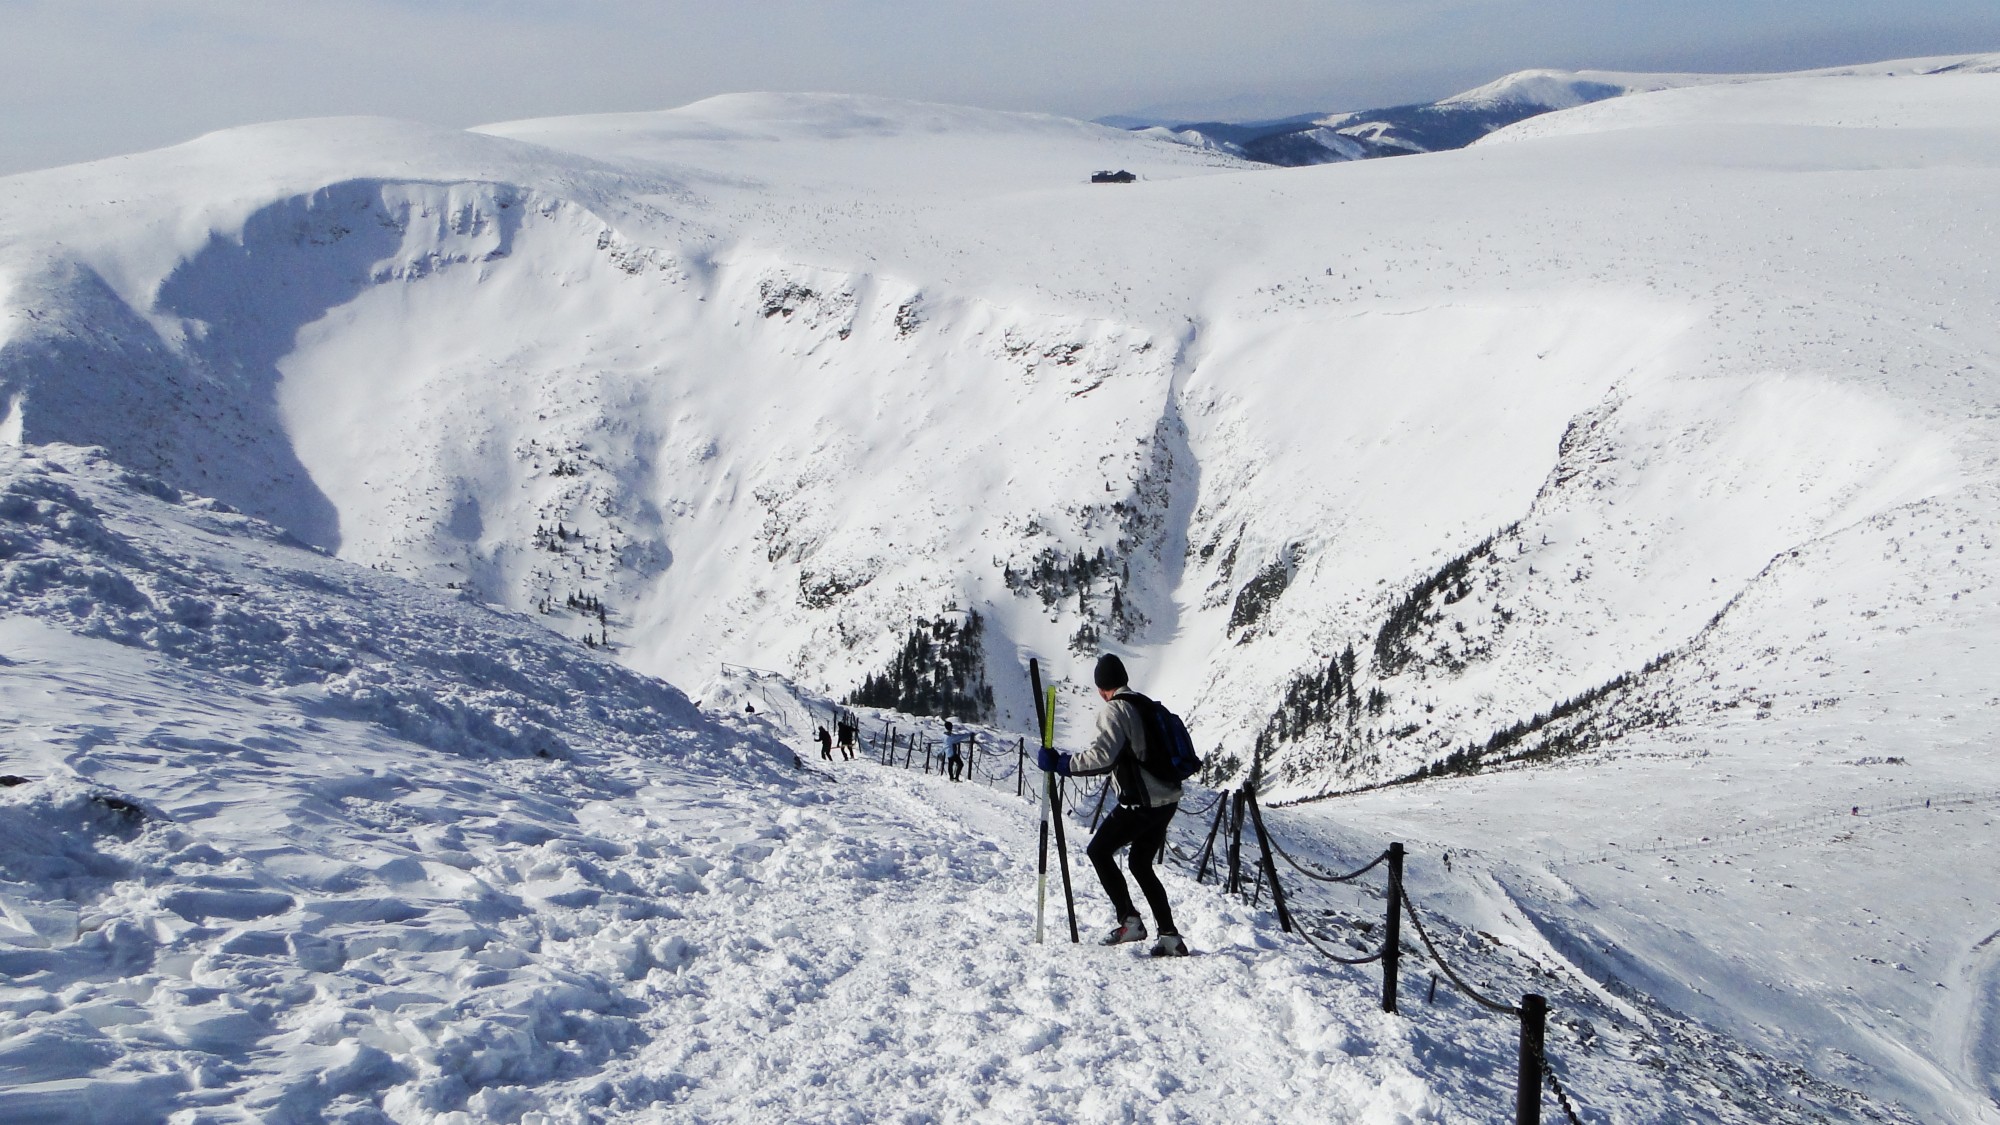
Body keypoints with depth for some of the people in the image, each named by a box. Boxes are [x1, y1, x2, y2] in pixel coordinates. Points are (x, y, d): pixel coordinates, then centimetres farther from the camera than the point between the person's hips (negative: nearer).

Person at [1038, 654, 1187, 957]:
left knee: (1099, 850, 5)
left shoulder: (1114, 710, -11)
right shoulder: (1146, 705, 15)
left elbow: (1102, 755, -23)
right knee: (1141, 864, 17)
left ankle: (1129, 920, 0)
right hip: (1167, 800, 8)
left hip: (1141, 802, -8)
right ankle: (1169, 935, 11)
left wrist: (1061, 763, -17)